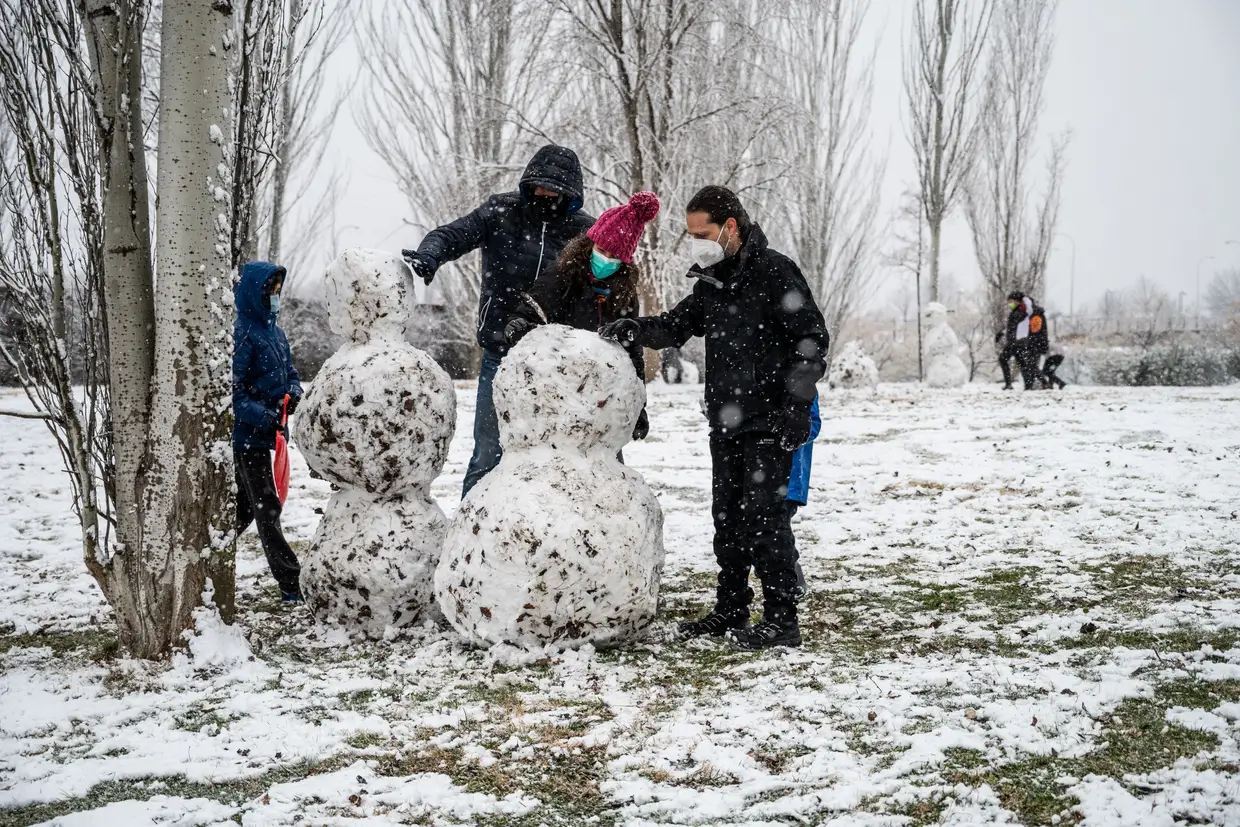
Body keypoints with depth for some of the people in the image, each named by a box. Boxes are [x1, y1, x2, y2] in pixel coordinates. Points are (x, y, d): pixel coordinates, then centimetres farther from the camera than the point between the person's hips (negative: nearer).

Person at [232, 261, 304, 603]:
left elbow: (291, 373, 19)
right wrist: (266, 417, -25)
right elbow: (232, 392, -18)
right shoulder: (242, 335, -15)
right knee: (267, 510, -5)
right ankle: (290, 583, -4)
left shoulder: (276, 332, 12)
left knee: (244, 508, 17)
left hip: (263, 435, 9)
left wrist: (293, 393, -3)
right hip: (246, 435, -9)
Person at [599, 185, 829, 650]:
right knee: (727, 514, 13)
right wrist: (632, 331, -8)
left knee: (763, 513, -8)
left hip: (771, 421, -8)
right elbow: (676, 326, 11)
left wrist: (794, 407, -17)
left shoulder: (774, 272, -12)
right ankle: (731, 610, 26)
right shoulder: (712, 281, 11)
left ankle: (781, 620, -1)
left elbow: (812, 340, -13)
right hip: (727, 420, 8)